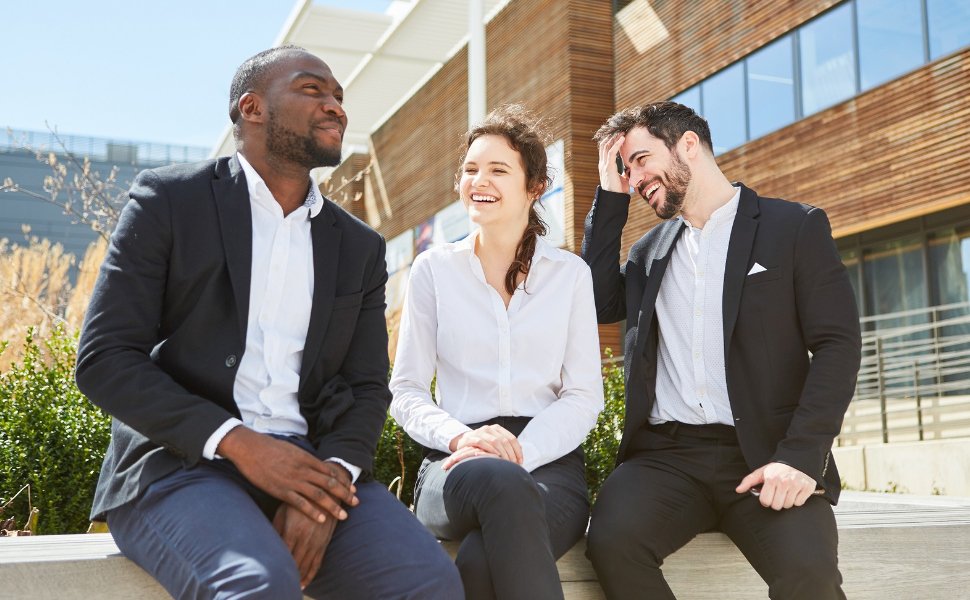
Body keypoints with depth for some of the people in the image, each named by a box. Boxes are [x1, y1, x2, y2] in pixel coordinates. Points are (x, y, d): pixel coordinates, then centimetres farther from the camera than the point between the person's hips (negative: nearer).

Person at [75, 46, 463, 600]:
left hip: (310, 466, 4)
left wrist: (332, 474, -12)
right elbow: (104, 359, -4)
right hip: (181, 461, -3)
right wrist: (238, 443, -16)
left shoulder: (360, 246, 16)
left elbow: (367, 387, 10)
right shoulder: (168, 200, 3)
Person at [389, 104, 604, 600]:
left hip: (549, 461, -1)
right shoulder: (434, 269, 11)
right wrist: (461, 437, -14)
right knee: (501, 481, -39)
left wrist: (519, 451, -15)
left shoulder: (571, 274, 11)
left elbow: (584, 397, 5)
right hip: (457, 463, 1)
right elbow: (406, 390, 8)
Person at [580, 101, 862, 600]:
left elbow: (837, 345, -1)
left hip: (764, 454, -3)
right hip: (664, 454, 3)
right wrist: (610, 197, 14)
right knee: (611, 539, -28)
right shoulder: (649, 250, 23)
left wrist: (801, 456, -15)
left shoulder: (796, 227, 6)